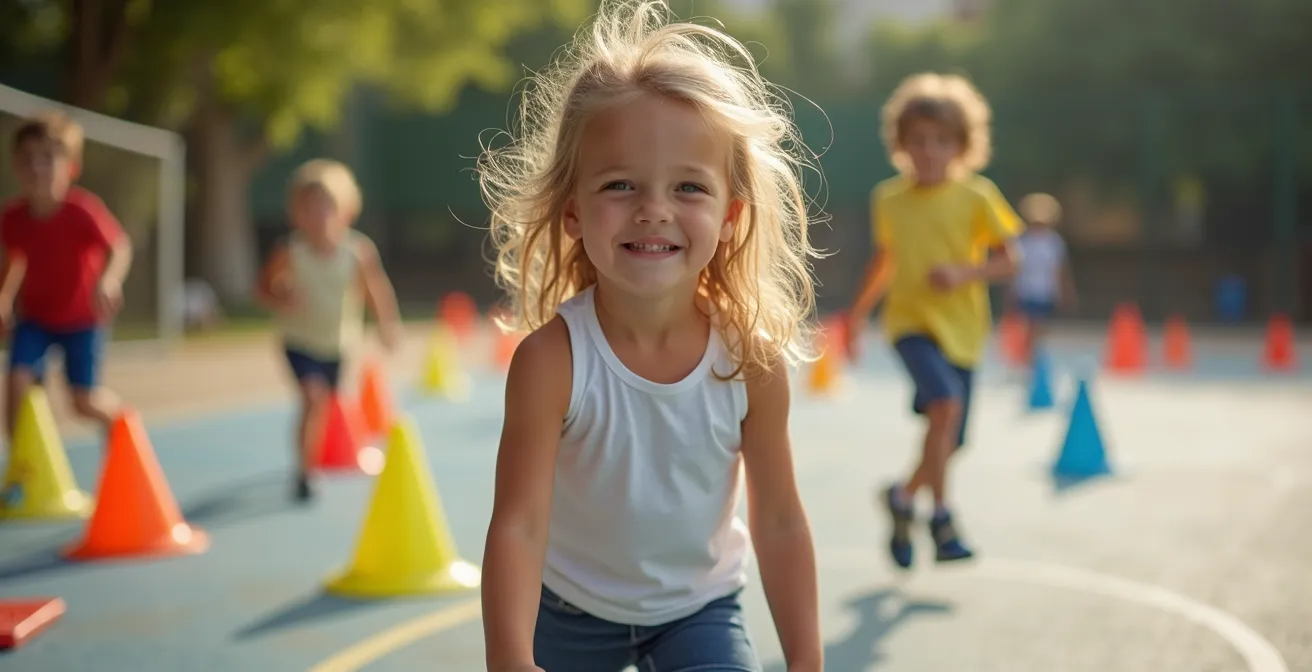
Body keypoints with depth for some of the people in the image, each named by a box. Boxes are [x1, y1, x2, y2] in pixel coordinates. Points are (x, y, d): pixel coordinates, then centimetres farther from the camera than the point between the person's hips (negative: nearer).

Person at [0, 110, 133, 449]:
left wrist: (109, 281, -55)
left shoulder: (82, 210, -27)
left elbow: (121, 248, -35)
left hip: (81, 318, -3)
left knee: (85, 402, 0)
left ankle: (118, 419, 37)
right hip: (35, 315, 3)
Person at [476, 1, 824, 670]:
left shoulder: (751, 359, -21)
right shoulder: (551, 358, -28)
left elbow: (780, 522, -11)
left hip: (698, 606, 1)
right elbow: (518, 524, -32)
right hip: (570, 607, 0)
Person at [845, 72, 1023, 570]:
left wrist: (964, 273, -19)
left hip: (961, 328, 1)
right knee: (946, 403, -27)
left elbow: (1009, 261, -3)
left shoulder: (977, 196, -4)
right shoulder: (888, 198, 3)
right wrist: (860, 310, 18)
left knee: (947, 441, 5)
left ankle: (905, 498, 33)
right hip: (910, 323, -1)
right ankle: (940, 514, -13)